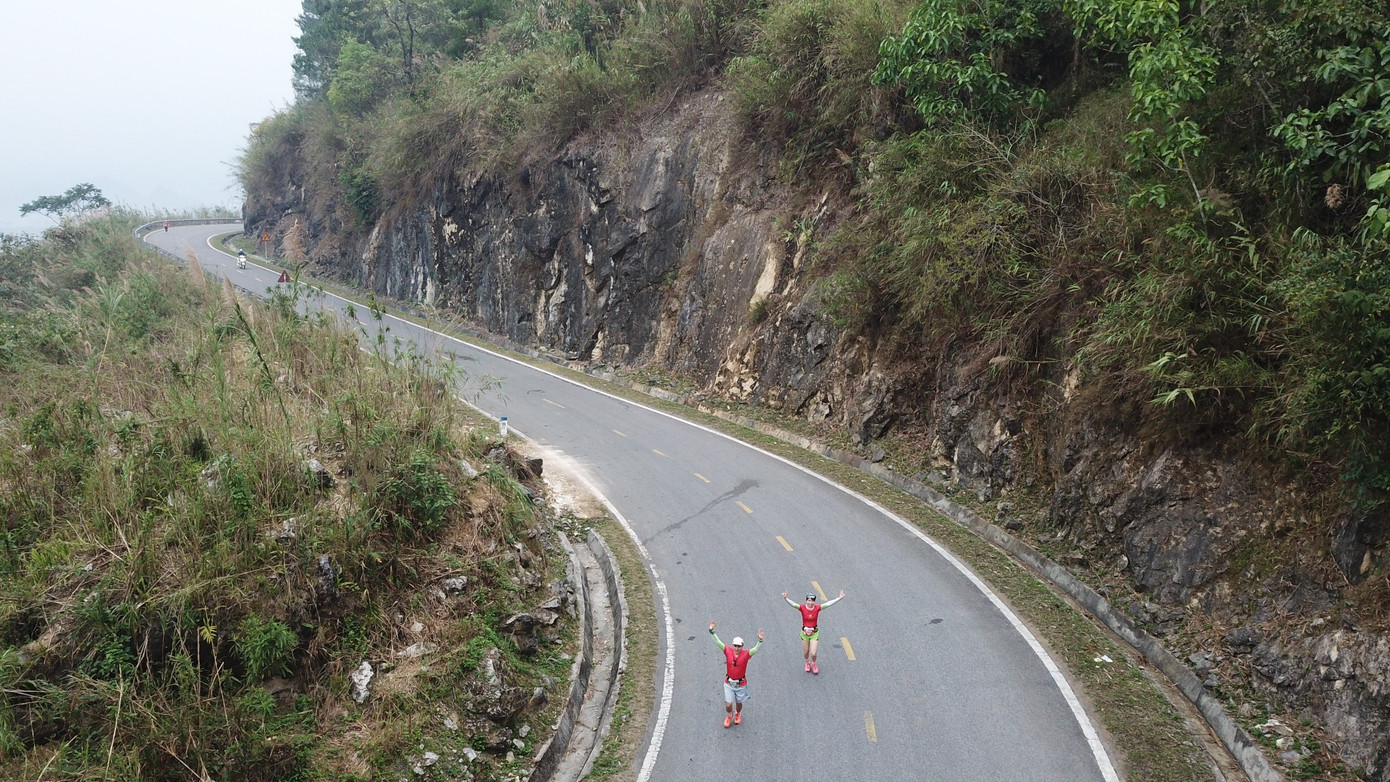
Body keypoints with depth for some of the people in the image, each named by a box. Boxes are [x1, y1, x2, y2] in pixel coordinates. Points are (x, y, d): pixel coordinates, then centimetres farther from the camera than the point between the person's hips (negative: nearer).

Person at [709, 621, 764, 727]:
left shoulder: (745, 654, -17)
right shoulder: (728, 651, -13)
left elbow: (755, 649, -32)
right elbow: (718, 642, -15)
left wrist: (760, 641, -50)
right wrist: (711, 632, -27)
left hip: (741, 684, -1)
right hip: (729, 684, 1)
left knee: (739, 703, 17)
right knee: (728, 704, 1)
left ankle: (738, 715, 51)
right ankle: (729, 716, 35)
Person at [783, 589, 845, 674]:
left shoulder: (817, 608, -14)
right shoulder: (802, 608, -16)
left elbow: (828, 603, -17)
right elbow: (792, 603, -29)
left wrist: (839, 598, -22)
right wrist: (785, 598, -48)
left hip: (814, 633, 0)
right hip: (804, 633, 0)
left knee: (813, 653, -2)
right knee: (806, 652, 15)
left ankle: (813, 664, 32)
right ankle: (807, 663, 48)